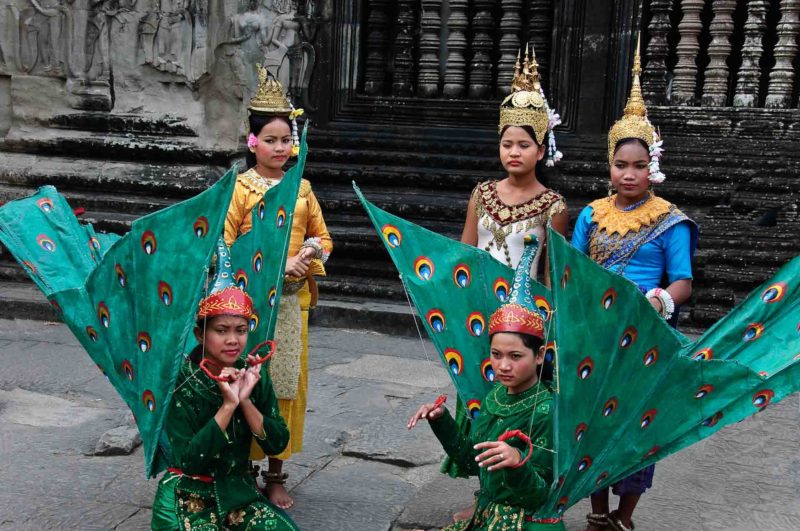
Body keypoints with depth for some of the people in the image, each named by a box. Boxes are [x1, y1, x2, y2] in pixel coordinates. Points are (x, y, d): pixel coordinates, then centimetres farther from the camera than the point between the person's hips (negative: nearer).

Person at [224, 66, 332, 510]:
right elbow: (223, 246, -10)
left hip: (293, 299, 4)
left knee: (287, 385, 8)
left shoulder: (301, 187, 9)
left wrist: (310, 255, -7)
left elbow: (322, 237, 15)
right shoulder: (240, 187, -4)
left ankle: (276, 475, 20)